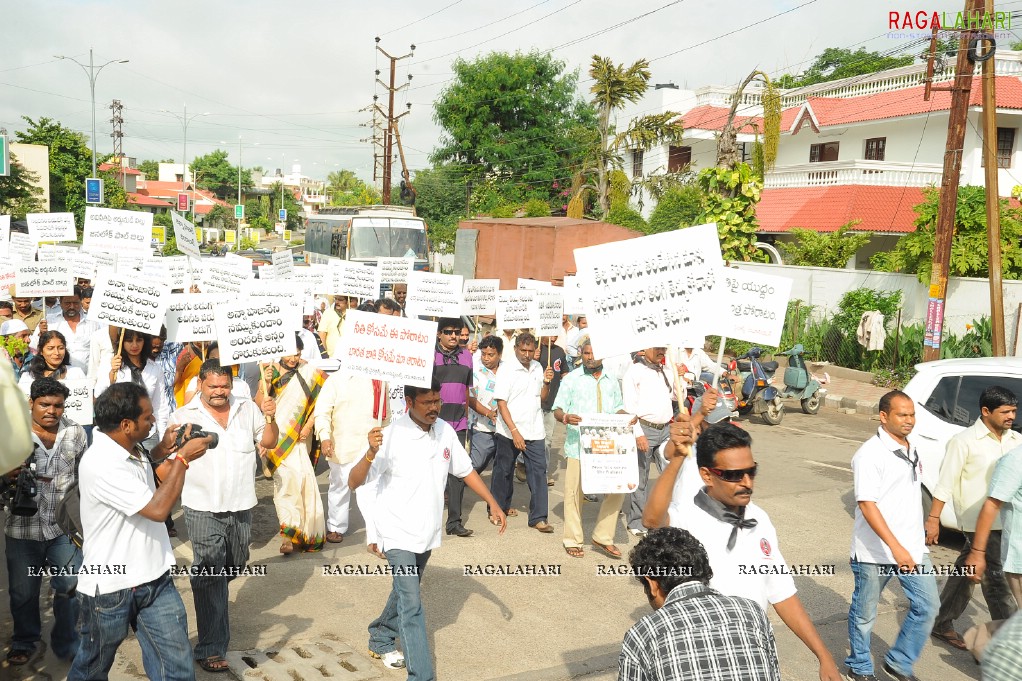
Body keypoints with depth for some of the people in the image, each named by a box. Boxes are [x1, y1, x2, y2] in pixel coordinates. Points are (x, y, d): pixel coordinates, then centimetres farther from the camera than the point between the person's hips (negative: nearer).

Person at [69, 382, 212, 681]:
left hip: (156, 579, 7)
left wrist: (166, 454, 7)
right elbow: (158, 509, -27)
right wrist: (182, 458, -19)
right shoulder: (101, 464, -24)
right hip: (111, 587, -7)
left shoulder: (131, 451, 5)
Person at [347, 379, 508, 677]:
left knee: (405, 593, 24)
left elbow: (465, 470, 10)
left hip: (428, 531, 6)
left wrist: (494, 504, 6)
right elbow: (354, 482, -25)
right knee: (411, 605, -11)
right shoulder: (391, 436, -21)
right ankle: (421, 675, -5)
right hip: (399, 532, -6)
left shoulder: (445, 431, -4)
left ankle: (380, 641, 46)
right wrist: (371, 453, -44)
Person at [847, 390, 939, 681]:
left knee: (927, 606, 5)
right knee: (864, 613, 9)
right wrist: (895, 548, -30)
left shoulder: (910, 449, 8)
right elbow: (866, 504, -23)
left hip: (913, 547, 7)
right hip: (875, 551, -7)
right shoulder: (870, 454, -17)